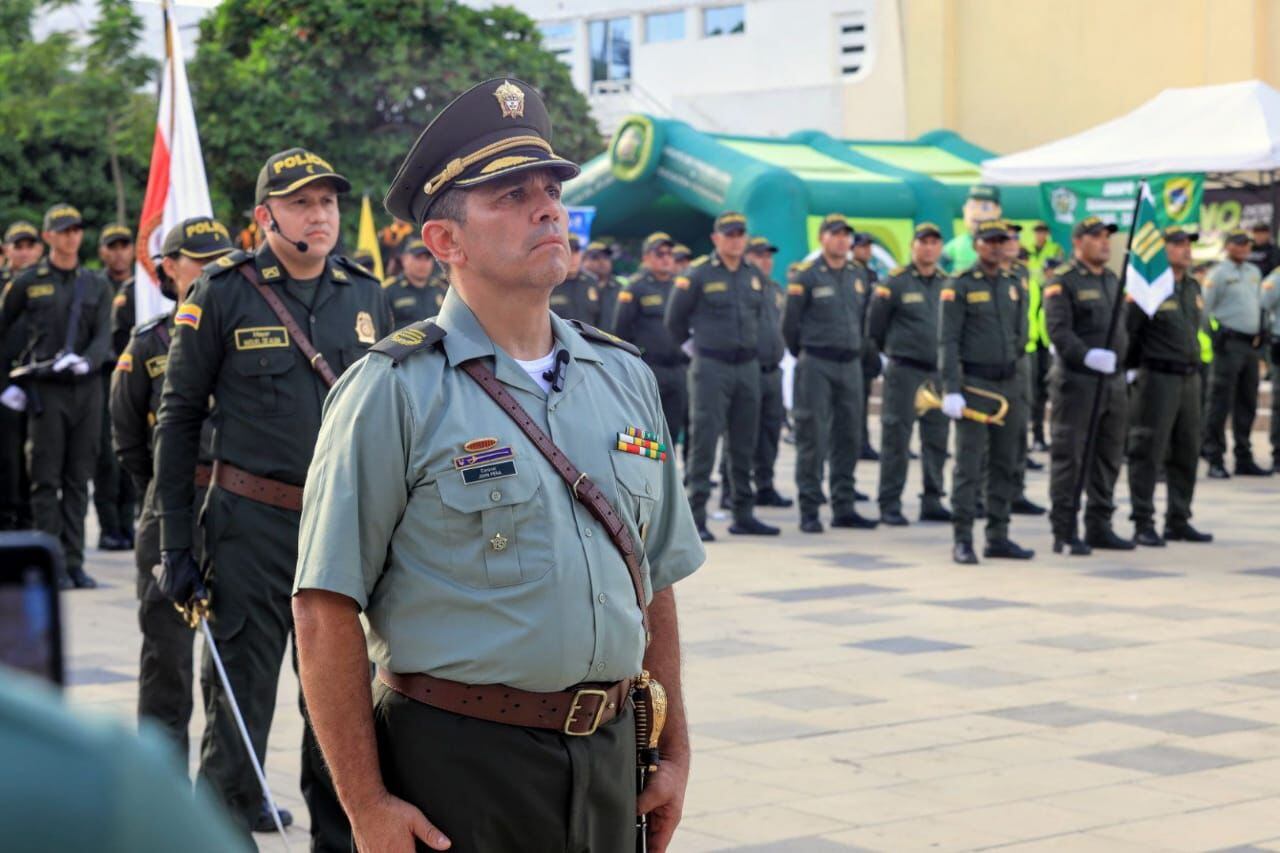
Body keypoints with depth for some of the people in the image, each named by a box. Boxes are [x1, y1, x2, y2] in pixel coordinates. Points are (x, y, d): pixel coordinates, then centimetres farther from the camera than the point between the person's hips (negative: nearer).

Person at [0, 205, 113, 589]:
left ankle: (74, 561, 9)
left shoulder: (97, 284, 11)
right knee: (46, 480, -3)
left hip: (87, 387, 3)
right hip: (46, 389, -2)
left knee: (78, 480, 5)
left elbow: (104, 337, 2)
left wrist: (87, 362, -19)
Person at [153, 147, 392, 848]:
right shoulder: (224, 293, -4)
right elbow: (178, 418, -2)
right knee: (239, 705, 1)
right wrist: (175, 543, -6)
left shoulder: (366, 295, 7)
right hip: (253, 526, -4)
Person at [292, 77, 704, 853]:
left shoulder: (626, 378, 8)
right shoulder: (394, 391, -10)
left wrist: (674, 751, 11)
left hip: (609, 756, 5)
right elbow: (326, 612, -11)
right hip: (457, 761, -5)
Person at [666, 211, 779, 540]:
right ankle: (696, 518, -5)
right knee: (704, 440, -7)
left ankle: (744, 515, 17)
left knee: (744, 443, 10)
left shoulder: (754, 276, 10)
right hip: (711, 367, -6)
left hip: (748, 366, 6)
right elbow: (674, 319, 1)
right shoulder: (697, 275, -7)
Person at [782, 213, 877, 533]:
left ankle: (843, 508, 14)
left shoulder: (859, 275, 11)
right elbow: (789, 324, -1)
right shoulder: (805, 275, -6)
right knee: (813, 438, -5)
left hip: (850, 364, 5)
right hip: (816, 366, -5)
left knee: (848, 438, 7)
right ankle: (809, 510, -1)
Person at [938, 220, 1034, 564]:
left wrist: (1022, 390, 15)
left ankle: (998, 537, 15)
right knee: (969, 466, -7)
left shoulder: (1013, 285, 12)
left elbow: (1019, 336, 17)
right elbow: (947, 341, -11)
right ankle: (962, 540, -4)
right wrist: (951, 391, -18)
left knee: (1004, 464, 8)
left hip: (1008, 385, 6)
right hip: (974, 385, -6)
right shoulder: (959, 286, -6)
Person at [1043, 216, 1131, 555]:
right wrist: (1088, 356, -30)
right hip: (1076, 381, -8)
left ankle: (1099, 527, 22)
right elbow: (1058, 330, -18)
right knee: (1069, 457, -5)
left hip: (1113, 380, 8)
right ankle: (1064, 533, -1)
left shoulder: (1113, 280, 18)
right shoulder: (1061, 281, -8)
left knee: (1109, 456, 12)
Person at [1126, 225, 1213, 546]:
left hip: (1189, 378, 8)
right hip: (1158, 378, -8)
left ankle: (1179, 521, 20)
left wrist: (1194, 368, 18)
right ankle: (1143, 525, 1)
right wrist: (1130, 372, -10)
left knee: (1186, 453, 11)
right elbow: (1126, 332, -12)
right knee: (1148, 452, -4)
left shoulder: (1193, 288, 13)